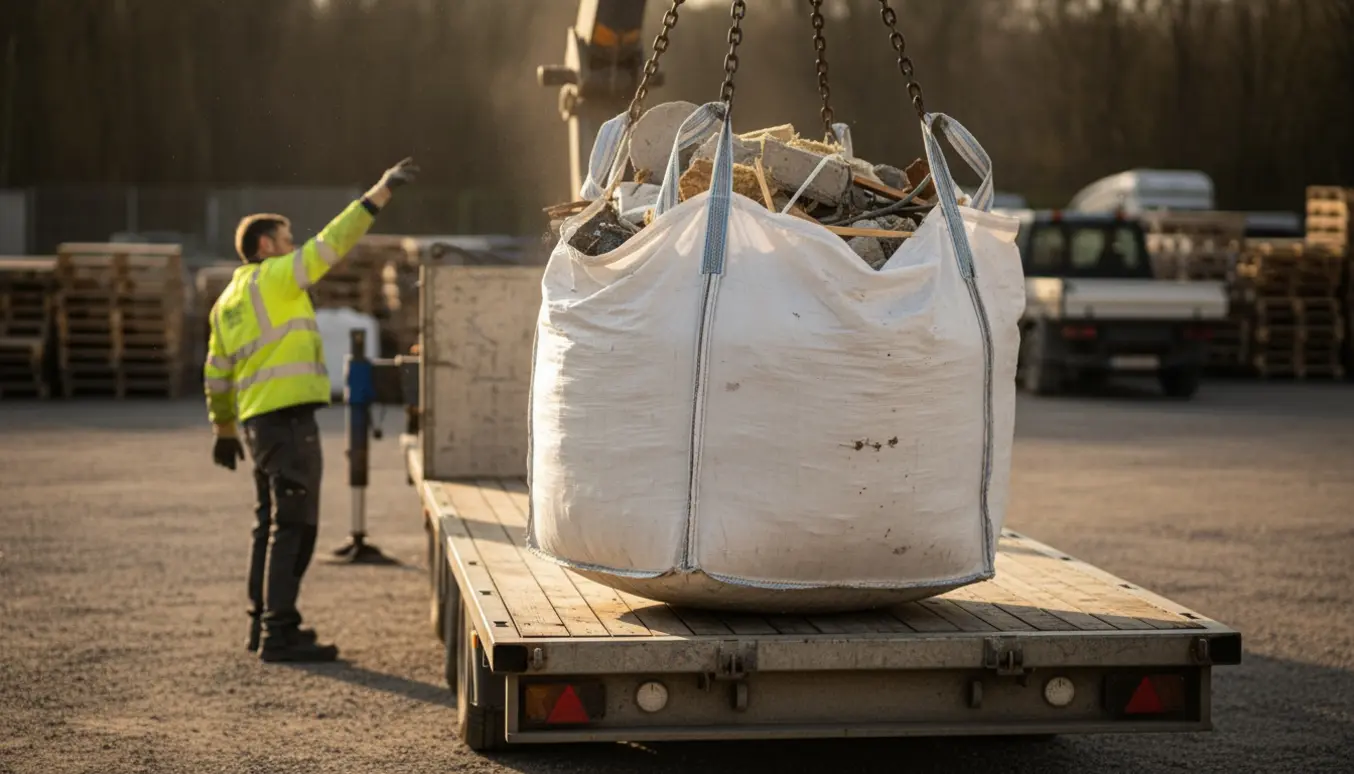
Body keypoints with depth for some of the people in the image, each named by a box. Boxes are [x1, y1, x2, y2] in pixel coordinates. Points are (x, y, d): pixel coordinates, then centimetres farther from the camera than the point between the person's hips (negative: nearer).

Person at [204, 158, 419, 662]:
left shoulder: (228, 300, 18)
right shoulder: (273, 277, -6)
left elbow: (216, 373, 21)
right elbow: (331, 243, -14)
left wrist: (224, 428, 28)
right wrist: (379, 194, -14)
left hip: (258, 418, 10)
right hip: (288, 415, -10)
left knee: (273, 522, 18)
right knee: (294, 524, -9)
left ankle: (264, 623, 25)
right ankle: (280, 634, -11)